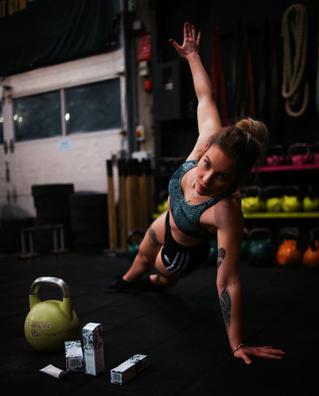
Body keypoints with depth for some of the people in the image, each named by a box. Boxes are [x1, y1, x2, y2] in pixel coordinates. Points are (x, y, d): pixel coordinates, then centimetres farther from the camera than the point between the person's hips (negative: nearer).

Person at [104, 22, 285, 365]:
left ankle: (152, 283, 71)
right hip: (168, 222, 5)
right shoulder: (211, 142, -36)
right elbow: (206, 99, -19)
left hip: (186, 252, -4)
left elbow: (229, 282, -44)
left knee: (161, 278, 32)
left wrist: (237, 344, -40)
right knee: (142, 256, 37)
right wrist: (192, 56, -6)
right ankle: (128, 280, 72)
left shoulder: (226, 211, -48)